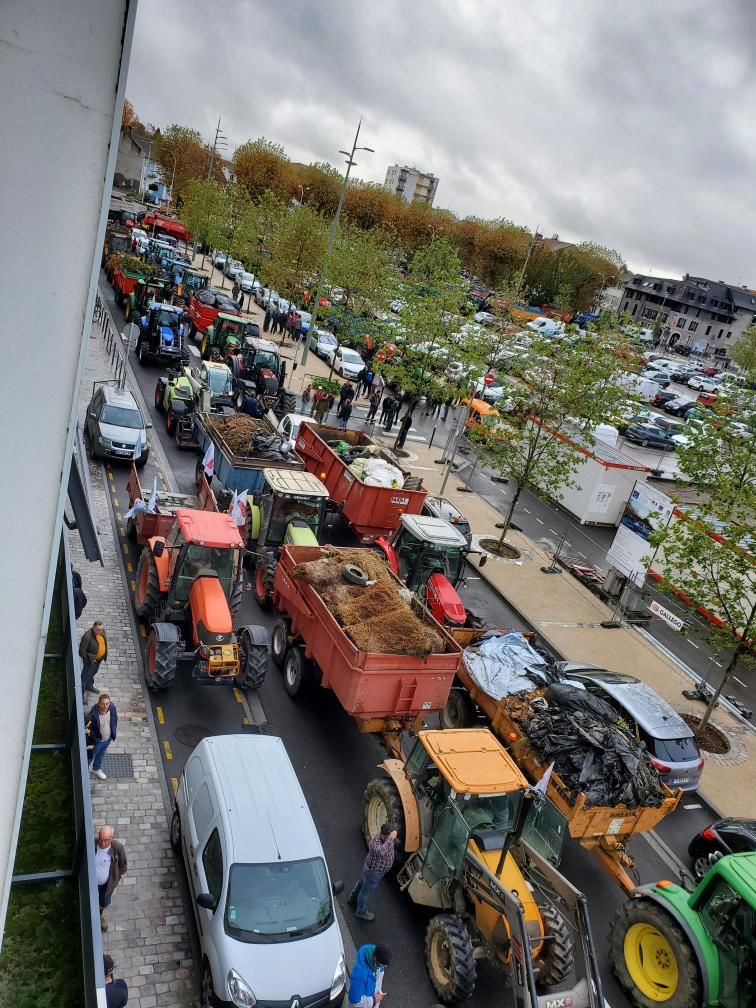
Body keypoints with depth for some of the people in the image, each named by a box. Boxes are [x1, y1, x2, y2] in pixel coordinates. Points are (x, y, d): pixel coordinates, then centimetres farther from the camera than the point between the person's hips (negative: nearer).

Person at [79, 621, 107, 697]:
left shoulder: (102, 631, -13)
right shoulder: (87, 637, -35)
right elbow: (82, 651, -25)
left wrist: (104, 656, 9)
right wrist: (89, 660, -15)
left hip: (99, 658, 8)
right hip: (90, 659, -8)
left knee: (93, 672, 29)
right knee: (86, 676, 8)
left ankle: (89, 686, 53)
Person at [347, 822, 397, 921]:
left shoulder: (386, 839, -16)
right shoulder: (376, 842, -42)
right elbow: (381, 852, -64)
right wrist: (390, 839, -65)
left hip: (370, 866, 8)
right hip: (373, 872, -8)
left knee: (362, 882, 31)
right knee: (366, 891, 17)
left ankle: (352, 899, 57)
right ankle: (361, 912, 42)